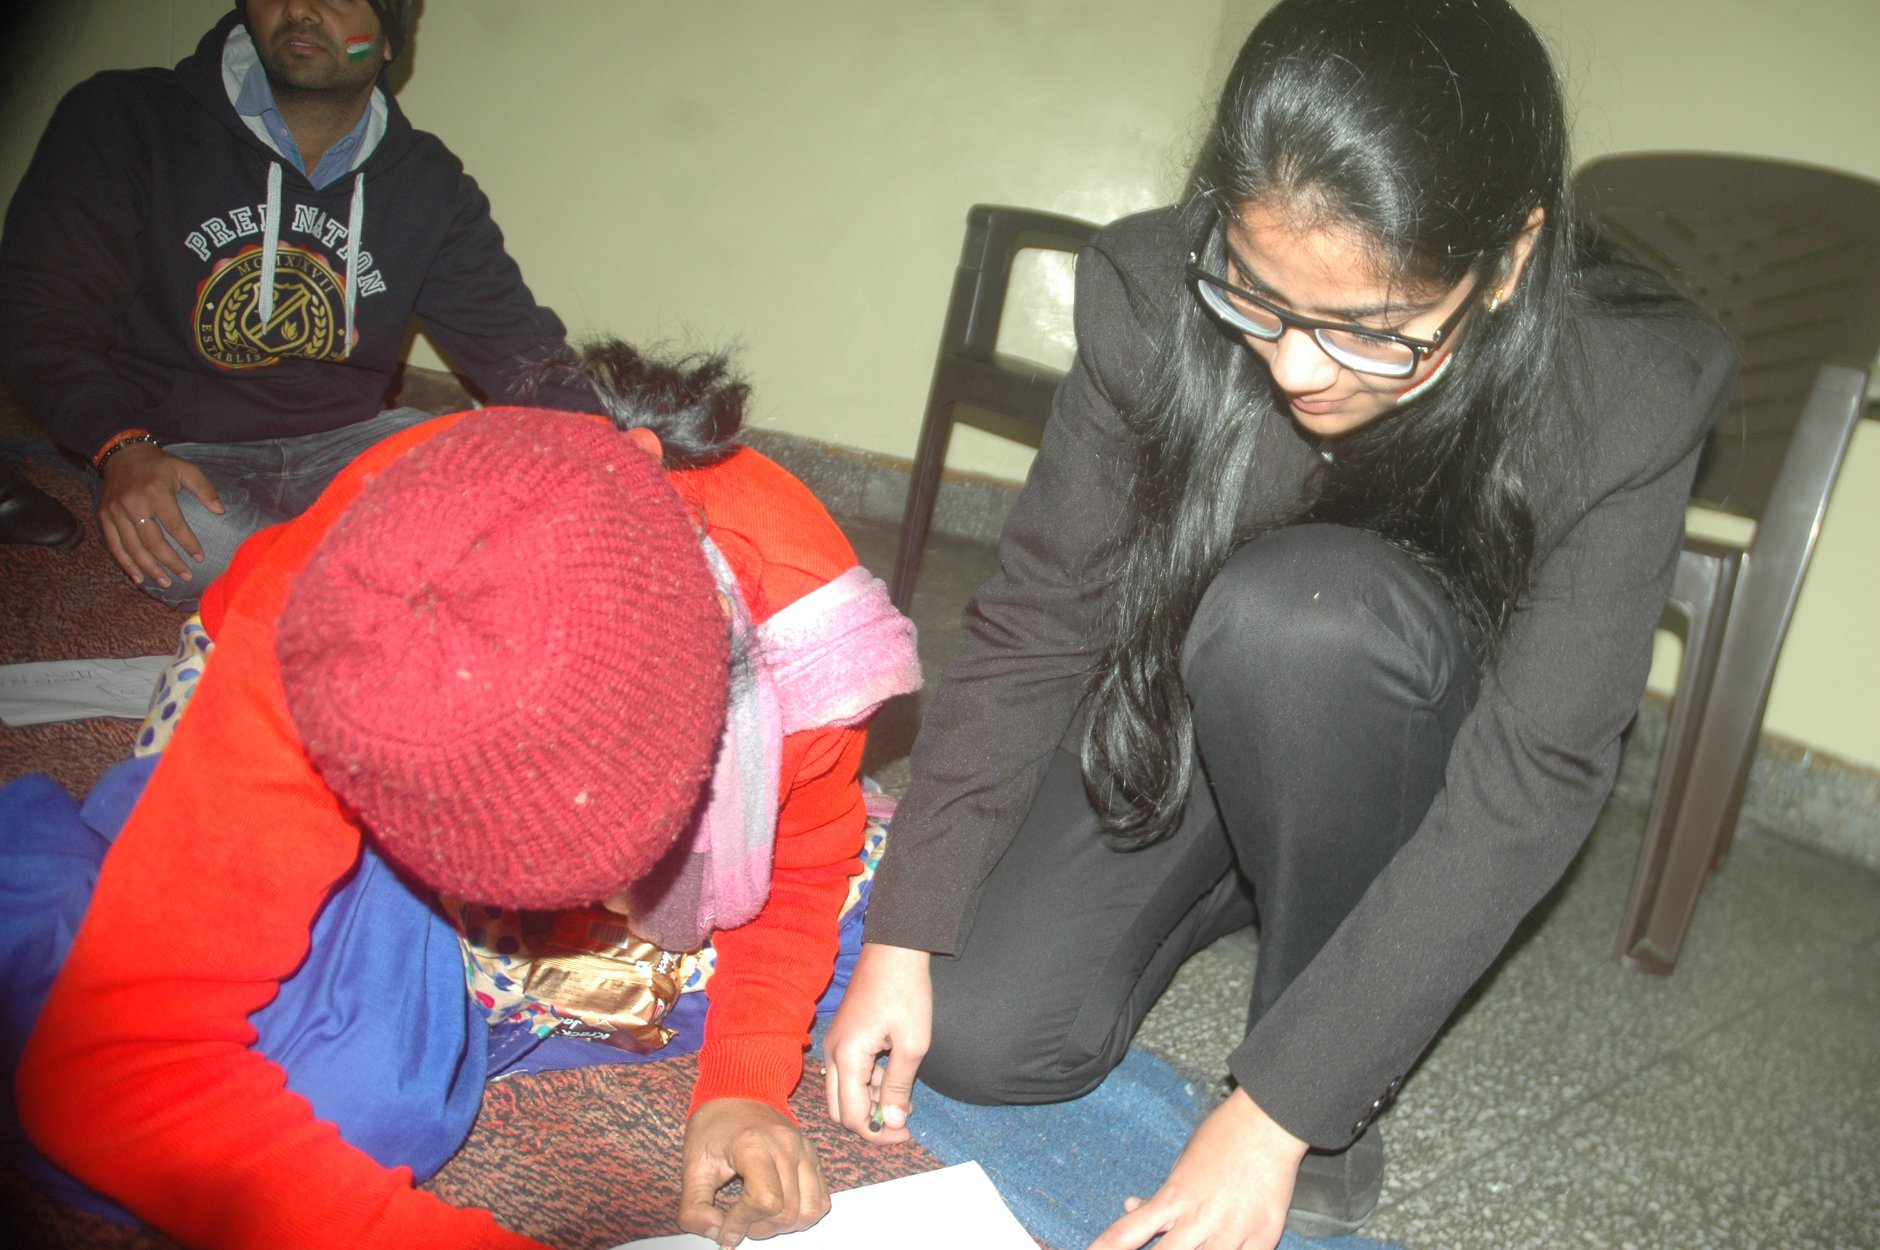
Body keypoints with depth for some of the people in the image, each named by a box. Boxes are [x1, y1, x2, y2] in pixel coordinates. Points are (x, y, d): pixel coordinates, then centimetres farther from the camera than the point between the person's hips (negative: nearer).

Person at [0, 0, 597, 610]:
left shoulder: (427, 183, 4)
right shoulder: (122, 122, -2)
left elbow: (520, 349, 1)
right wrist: (120, 447, -24)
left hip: (344, 444, 2)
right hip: (177, 451, -1)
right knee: (189, 541, -35)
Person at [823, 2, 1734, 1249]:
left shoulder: (1628, 400, -29)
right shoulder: (1154, 296, -23)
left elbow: (1522, 796, -27)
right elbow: (1036, 623, -15)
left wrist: (1275, 1115, -30)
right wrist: (903, 934, -21)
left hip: (1423, 749, -1)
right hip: (1181, 716, 2)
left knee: (1298, 606, -36)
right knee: (975, 1034, -16)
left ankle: (1340, 1098, -12)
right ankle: (1238, 884, 15)